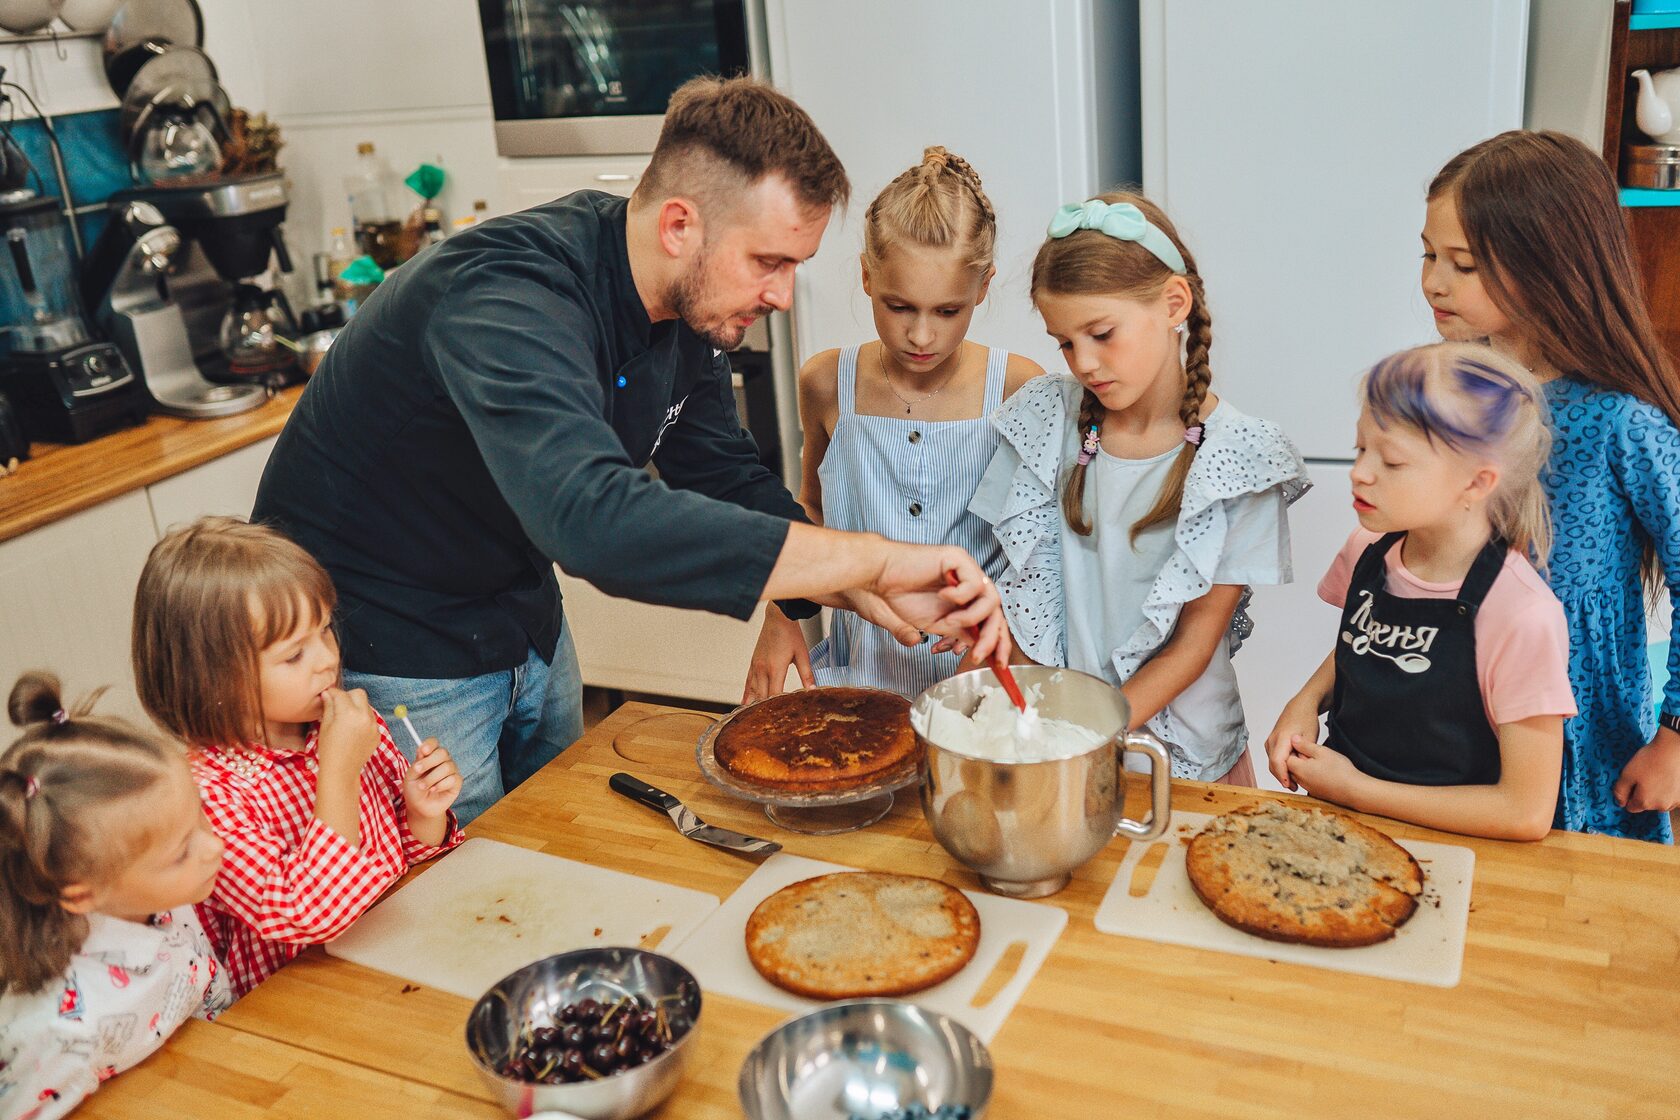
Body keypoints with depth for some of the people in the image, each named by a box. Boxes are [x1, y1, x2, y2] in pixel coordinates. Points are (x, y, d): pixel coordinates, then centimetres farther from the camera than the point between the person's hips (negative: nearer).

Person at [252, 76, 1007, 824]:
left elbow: (730, 485, 1)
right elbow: (598, 521, -51)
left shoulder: (691, 308, -7)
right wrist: (875, 558, -48)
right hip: (389, 643, -8)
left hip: (523, 620, 8)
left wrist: (877, 600, -14)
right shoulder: (509, 301, -35)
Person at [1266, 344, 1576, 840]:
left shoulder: (1522, 618, -20)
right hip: (1339, 817, 6)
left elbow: (1527, 812, -15)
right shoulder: (1368, 550, -2)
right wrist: (1307, 701, 0)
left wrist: (1355, 789, -12)